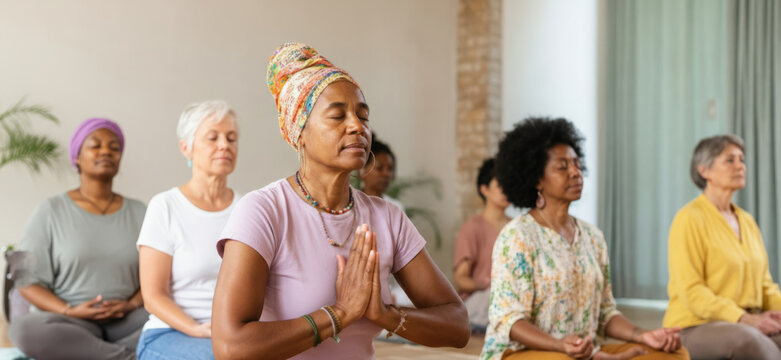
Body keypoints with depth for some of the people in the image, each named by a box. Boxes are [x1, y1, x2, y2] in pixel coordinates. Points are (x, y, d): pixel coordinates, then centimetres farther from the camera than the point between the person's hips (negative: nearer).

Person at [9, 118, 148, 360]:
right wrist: (70, 312, -14)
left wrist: (132, 305, -11)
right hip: (71, 322, 0)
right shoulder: (51, 211, 5)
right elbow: (28, 280, 1)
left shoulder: (139, 213, 12)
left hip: (127, 321, 1)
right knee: (24, 331, -36)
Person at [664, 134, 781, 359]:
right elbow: (690, 291, -14)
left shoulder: (747, 221, 17)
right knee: (747, 339, -39)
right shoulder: (690, 218, -6)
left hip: (748, 324, 7)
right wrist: (745, 319, -23)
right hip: (694, 327, -7)